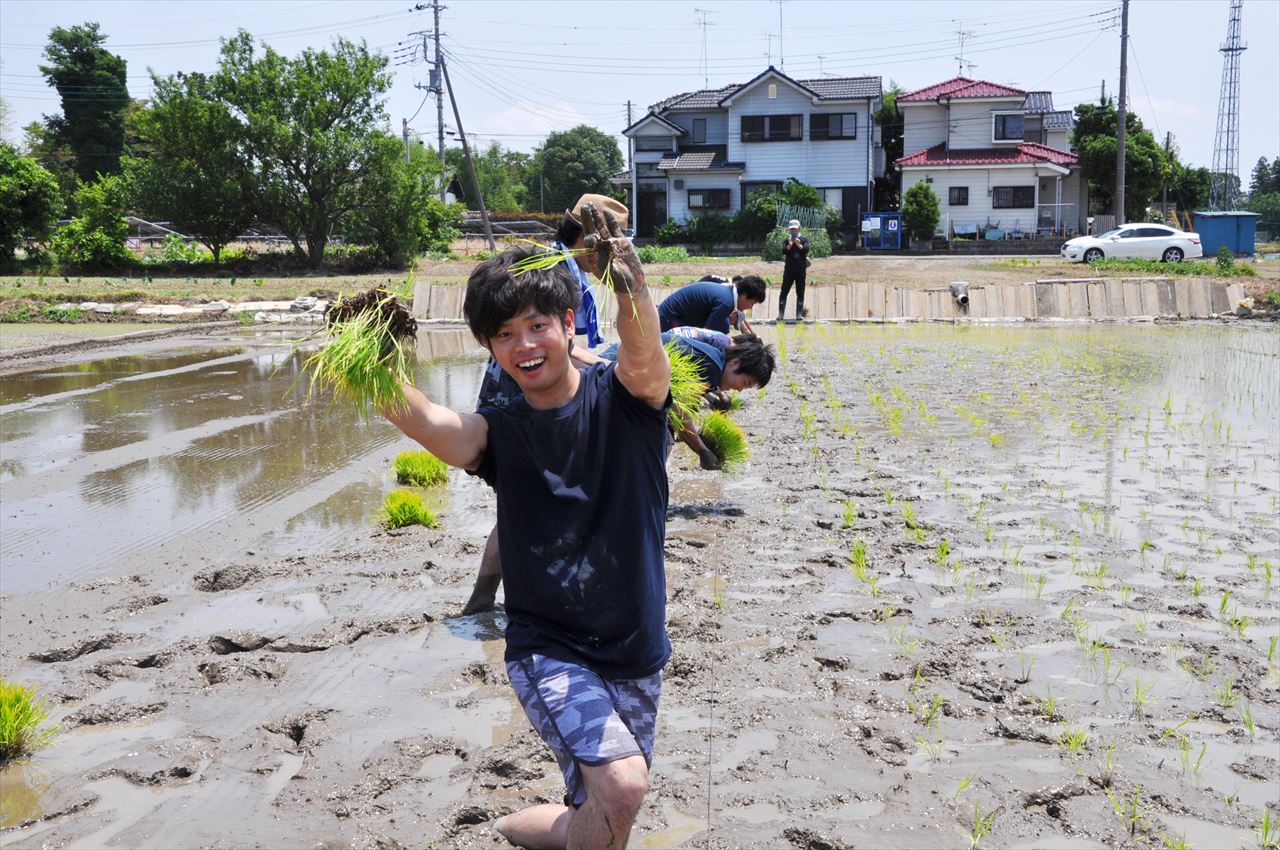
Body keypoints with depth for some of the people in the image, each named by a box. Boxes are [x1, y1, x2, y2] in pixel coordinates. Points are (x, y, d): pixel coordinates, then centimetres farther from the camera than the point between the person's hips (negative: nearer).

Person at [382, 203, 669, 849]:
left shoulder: (620, 398, -6)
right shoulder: (500, 433, -4)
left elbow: (644, 360, -31)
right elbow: (437, 428, -26)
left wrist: (630, 287, -52)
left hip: (636, 654, 2)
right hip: (547, 650, -2)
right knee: (619, 784, -25)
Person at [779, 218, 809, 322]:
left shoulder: (804, 239, 9)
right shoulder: (787, 241, 12)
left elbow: (806, 250, -6)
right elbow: (784, 251, -4)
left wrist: (799, 244, -19)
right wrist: (790, 245, -18)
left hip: (801, 270, 0)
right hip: (789, 270, 0)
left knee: (800, 293, 2)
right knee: (784, 292, -3)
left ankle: (799, 315, 4)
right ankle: (781, 315, -3)